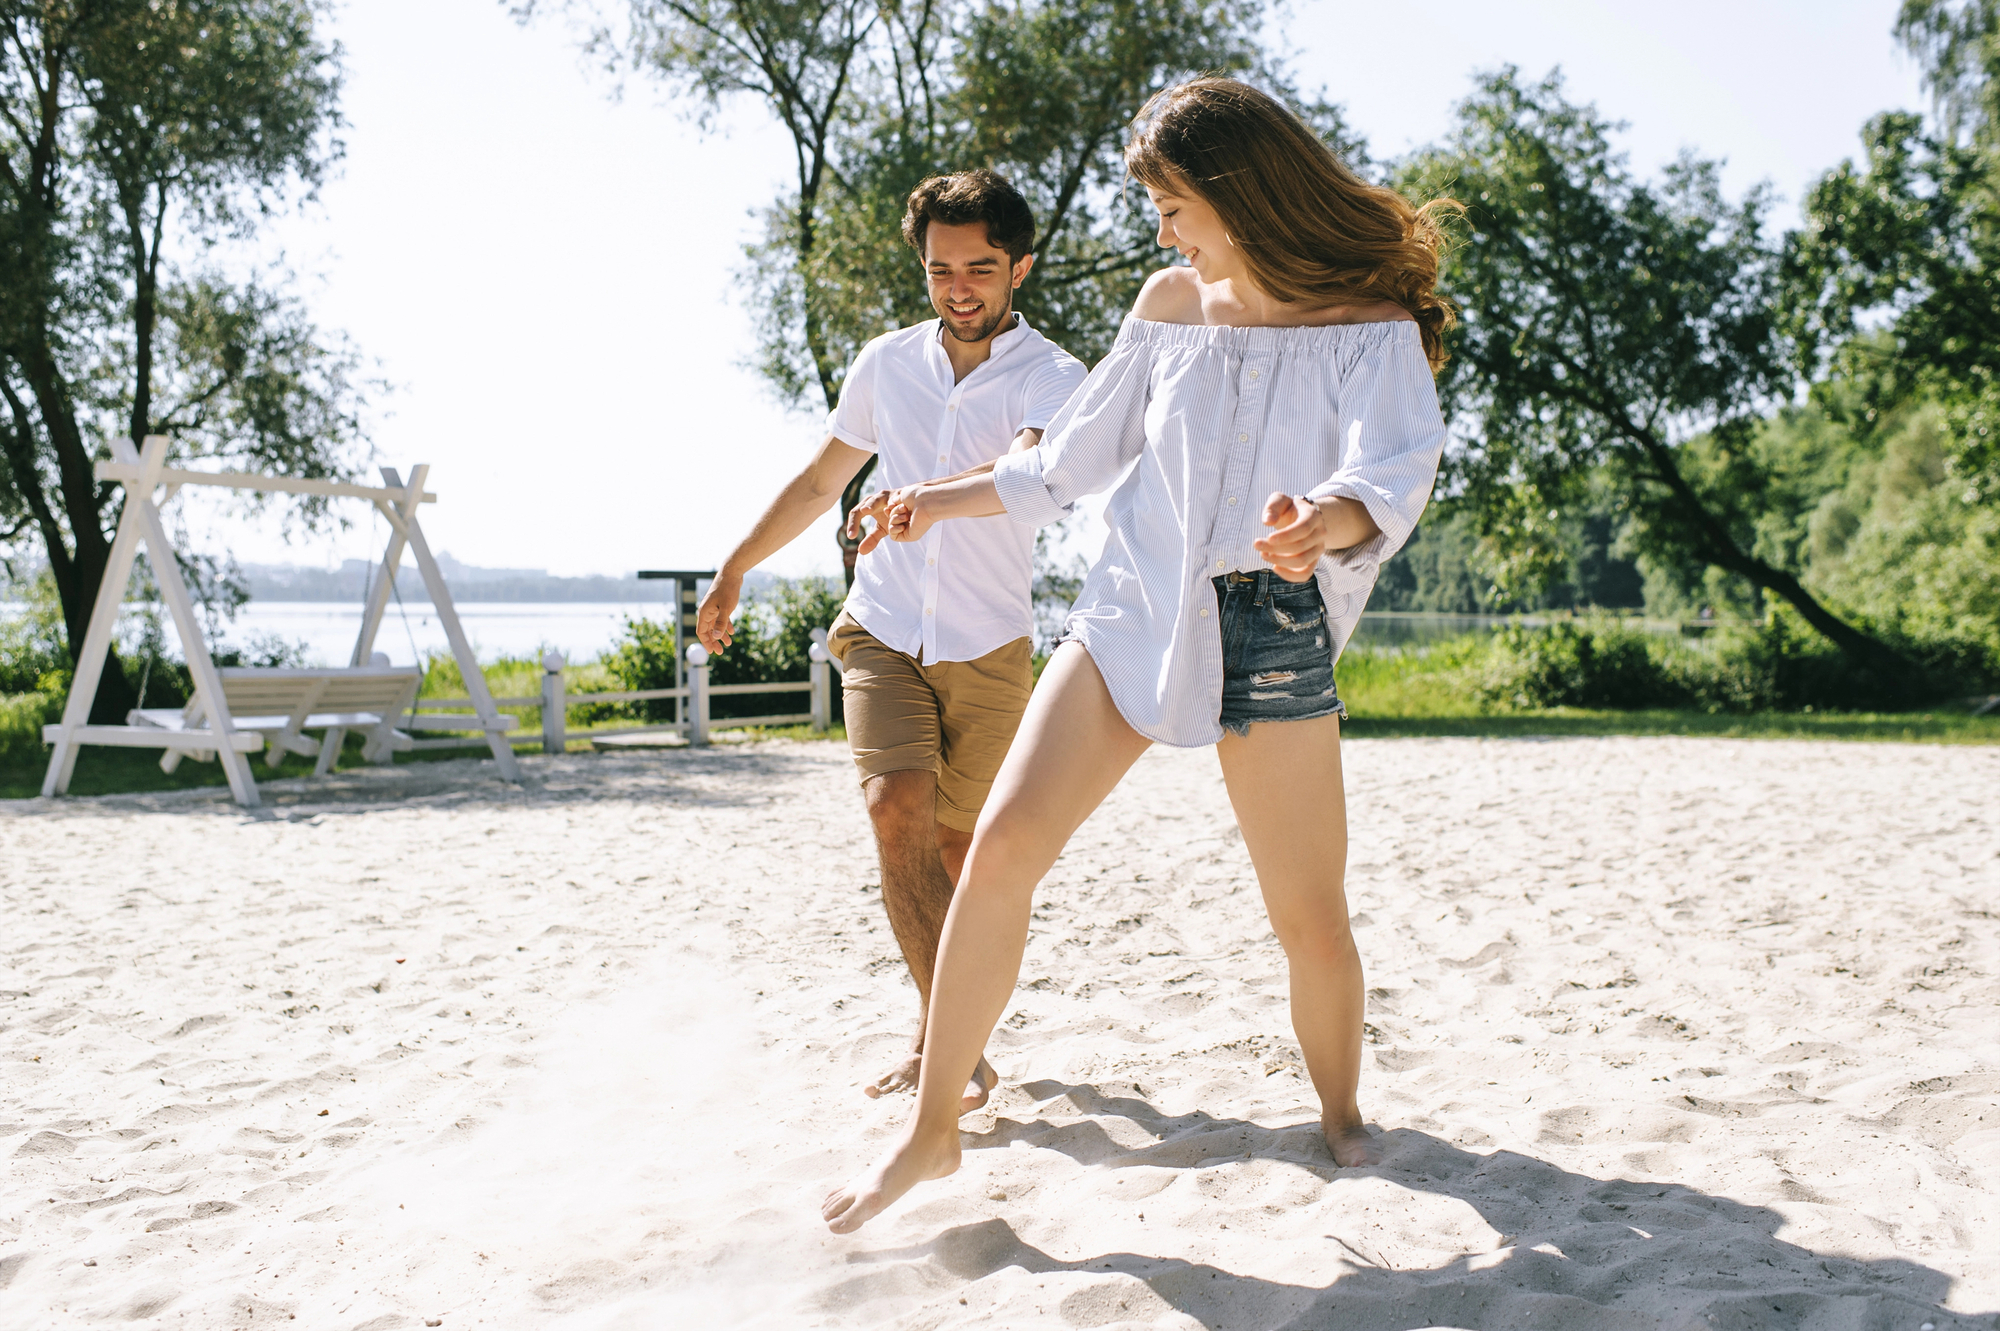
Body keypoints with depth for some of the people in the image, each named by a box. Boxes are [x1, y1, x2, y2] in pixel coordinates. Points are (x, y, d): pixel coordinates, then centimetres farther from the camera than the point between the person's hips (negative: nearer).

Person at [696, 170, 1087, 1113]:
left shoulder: (1053, 379, -9)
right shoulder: (886, 363, 4)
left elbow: (1030, 472, -31)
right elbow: (821, 479, 18)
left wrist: (924, 499, -49)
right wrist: (734, 569, 21)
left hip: (988, 647, -1)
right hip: (882, 630, 2)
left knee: (958, 840, 7)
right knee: (897, 806, -19)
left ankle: (935, 1033, 28)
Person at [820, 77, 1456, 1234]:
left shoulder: (1371, 325, -5)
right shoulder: (1173, 302, 8)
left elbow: (1396, 467, -23)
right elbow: (1081, 455, 19)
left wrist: (1331, 517, -45)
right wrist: (949, 499, 24)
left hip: (1273, 630, -3)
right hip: (1133, 612, 3)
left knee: (1312, 920, -2)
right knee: (1002, 846, -12)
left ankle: (1343, 1116, 28)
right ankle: (932, 1131, -1)